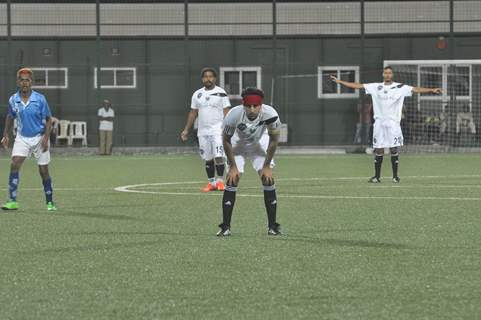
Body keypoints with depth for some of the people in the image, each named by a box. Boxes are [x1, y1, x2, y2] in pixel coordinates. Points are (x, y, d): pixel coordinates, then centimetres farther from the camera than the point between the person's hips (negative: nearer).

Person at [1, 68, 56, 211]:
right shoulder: (13, 100, -3)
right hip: (22, 138, 2)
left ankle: (50, 202, 16)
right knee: (14, 165, -16)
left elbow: (48, 120, -6)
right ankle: (12, 201, -16)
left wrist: (46, 138, -16)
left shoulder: (40, 99, -12)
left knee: (43, 171, 1)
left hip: (39, 137, -2)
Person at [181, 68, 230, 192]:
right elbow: (193, 113, 16)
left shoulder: (221, 93, -2)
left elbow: (226, 112, -4)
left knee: (218, 156, -14)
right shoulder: (197, 94, 11)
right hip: (203, 131, 4)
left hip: (218, 129, -4)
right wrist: (186, 130, 12)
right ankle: (211, 183, 13)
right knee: (208, 159, 6)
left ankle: (220, 181, -4)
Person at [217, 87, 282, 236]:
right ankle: (225, 227, -7)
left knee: (268, 179, -11)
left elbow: (274, 140, -16)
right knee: (231, 180, -12)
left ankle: (272, 226, -2)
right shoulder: (233, 115, -36)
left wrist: (267, 166, -14)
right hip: (238, 144, -1)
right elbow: (226, 140, -18)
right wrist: (233, 166, -16)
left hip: (260, 143, 1)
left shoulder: (270, 114, -35)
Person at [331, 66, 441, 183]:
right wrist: (340, 81, 5)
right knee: (378, 150, 3)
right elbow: (358, 86, 8)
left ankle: (395, 176, 5)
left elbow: (415, 89, -6)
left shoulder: (400, 88, 2)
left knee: (394, 150, -3)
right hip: (379, 122, 2)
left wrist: (432, 90, -18)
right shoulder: (376, 87, 8)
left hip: (393, 122, -2)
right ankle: (377, 176, 8)